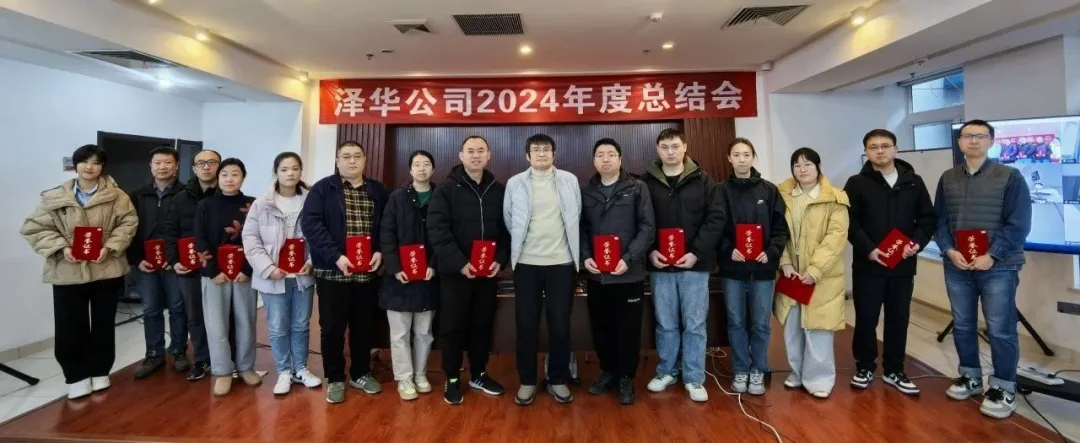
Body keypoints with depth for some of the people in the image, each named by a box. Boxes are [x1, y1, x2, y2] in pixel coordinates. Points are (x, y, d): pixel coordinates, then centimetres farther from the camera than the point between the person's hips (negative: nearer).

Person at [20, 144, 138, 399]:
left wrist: (111, 246, -18)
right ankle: (77, 376, 21)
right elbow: (34, 228, 1)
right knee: (70, 328, 4)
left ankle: (100, 372, 27)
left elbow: (128, 223, -4)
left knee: (103, 325, 11)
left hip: (107, 269, 0)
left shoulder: (116, 196, -1)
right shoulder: (54, 197, 2)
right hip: (67, 271, 1)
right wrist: (61, 247, -14)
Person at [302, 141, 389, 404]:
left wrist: (381, 251, -8)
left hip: (368, 272, 3)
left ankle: (361, 373, 30)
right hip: (333, 272, -3)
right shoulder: (323, 189, -2)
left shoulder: (378, 191, 8)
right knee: (332, 327, 6)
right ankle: (335, 378, 22)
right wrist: (335, 256, -20)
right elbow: (310, 224, -11)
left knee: (363, 326, 14)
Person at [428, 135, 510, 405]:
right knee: (453, 326, 5)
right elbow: (437, 230, -12)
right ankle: (452, 379, 20)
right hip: (455, 270, -3)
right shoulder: (446, 189, -4)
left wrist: (500, 260, -6)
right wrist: (459, 262, -19)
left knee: (483, 324, 13)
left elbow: (506, 229, 8)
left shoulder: (499, 190, 7)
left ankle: (479, 375, 29)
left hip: (488, 271, 4)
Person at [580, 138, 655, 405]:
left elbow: (647, 227, -5)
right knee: (601, 328, 11)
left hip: (629, 273, -3)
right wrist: (585, 257, -8)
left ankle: (626, 378, 21)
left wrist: (629, 258, -16)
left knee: (628, 329, 5)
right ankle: (607, 372, 29)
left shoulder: (637, 189, 1)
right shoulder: (586, 192, 10)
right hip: (596, 274, 3)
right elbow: (581, 229, 9)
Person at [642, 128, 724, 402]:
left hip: (694, 264, -1)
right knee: (665, 324, 12)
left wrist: (696, 252, -12)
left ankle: (694, 378, 19)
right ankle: (666, 371, 28)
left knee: (695, 324, 6)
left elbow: (716, 218, -3)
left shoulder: (703, 181, 2)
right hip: (660, 266, 1)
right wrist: (650, 251, -11)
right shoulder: (646, 183, 3)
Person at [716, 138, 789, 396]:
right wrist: (728, 251, -17)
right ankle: (741, 370, 22)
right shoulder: (721, 191, 2)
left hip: (762, 268, 1)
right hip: (732, 269, 0)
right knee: (736, 322, 8)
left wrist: (771, 252, -13)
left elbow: (781, 228, 2)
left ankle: (758, 371, 23)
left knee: (761, 323, 8)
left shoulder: (769, 190, 4)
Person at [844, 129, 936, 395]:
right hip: (868, 265, -3)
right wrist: (868, 249, -18)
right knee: (866, 318, 4)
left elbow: (928, 218, 9)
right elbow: (849, 222, -7)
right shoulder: (857, 183, -1)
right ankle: (865, 367, 20)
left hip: (903, 265, 3)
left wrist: (917, 242, -9)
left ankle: (894, 371, 24)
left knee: (899, 319, 11)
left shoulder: (914, 182, 8)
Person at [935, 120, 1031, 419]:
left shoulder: (1010, 177, -2)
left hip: (999, 267, -3)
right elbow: (940, 220, 8)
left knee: (1000, 330, 1)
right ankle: (970, 376, 28)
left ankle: (1004, 388, 15)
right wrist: (949, 251, -7)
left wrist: (992, 255, -15)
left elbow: (1019, 224, -6)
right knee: (962, 325, 12)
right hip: (957, 267, 3)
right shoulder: (948, 179, 8)